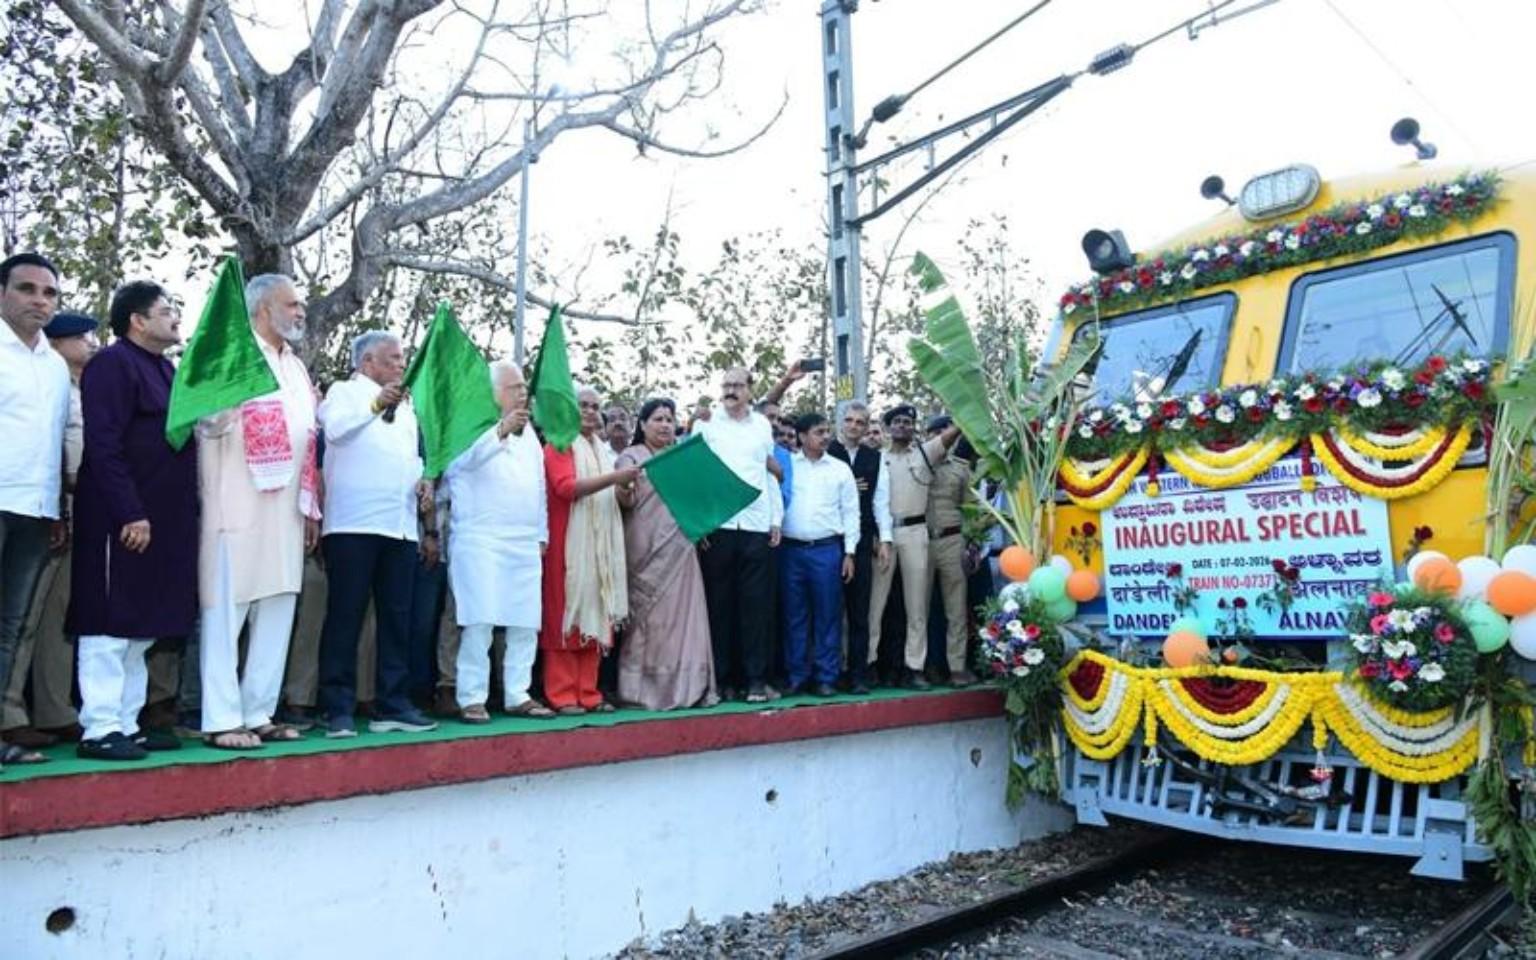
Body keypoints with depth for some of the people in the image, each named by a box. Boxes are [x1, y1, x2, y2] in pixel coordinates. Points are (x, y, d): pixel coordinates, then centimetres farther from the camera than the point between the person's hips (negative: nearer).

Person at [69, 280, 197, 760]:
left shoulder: (166, 369, 17)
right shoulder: (112, 364, -9)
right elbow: (104, 447, -18)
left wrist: (180, 515, 14)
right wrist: (130, 513, -22)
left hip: (163, 519, 9)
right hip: (123, 520, -9)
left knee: (141, 626, 12)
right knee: (110, 625, -4)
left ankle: (127, 723, 19)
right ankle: (98, 729, 3)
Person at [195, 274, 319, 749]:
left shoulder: (296, 366, 19)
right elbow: (207, 423, -12)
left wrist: (312, 506, 17)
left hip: (286, 510, 7)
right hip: (240, 507, -7)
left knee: (277, 613, 8)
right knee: (227, 612, -3)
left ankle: (259, 712, 15)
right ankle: (222, 719, 2)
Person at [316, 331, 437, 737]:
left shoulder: (404, 406, 24)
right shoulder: (345, 392, 4)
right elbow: (334, 428, -16)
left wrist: (421, 479, 9)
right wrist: (376, 404, -31)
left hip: (400, 525, 7)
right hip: (353, 524, -6)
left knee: (397, 619, 6)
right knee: (345, 617, -4)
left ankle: (393, 706, 12)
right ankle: (338, 710, 0)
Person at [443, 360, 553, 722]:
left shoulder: (528, 432, 21)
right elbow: (465, 457, -21)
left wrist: (542, 533, 18)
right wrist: (502, 431, -34)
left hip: (525, 542, 7)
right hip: (480, 540, -6)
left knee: (526, 622, 5)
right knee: (479, 621, -9)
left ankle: (518, 695, 14)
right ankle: (472, 698, -1)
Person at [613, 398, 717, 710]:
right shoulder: (631, 457, 4)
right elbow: (627, 502, -8)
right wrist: (623, 491, -30)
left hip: (680, 548, 5)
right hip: (648, 549, -5)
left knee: (682, 614, 2)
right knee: (650, 617, -5)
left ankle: (686, 685, 6)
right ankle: (646, 689, 0)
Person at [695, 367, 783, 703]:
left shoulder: (762, 425, 15)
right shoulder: (706, 425, 9)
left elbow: (771, 473, 16)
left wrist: (776, 519, 10)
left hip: (757, 525, 2)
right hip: (717, 524, -1)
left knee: (756, 605, 1)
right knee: (719, 603, 2)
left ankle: (756, 678, 6)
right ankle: (722, 680, 8)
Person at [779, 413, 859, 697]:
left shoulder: (840, 468, 8)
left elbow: (850, 512, 7)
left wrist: (849, 552, 1)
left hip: (827, 549, 0)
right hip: (791, 549, 0)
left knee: (827, 615, 2)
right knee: (794, 615, 5)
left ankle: (826, 677, 10)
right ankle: (796, 675, 14)